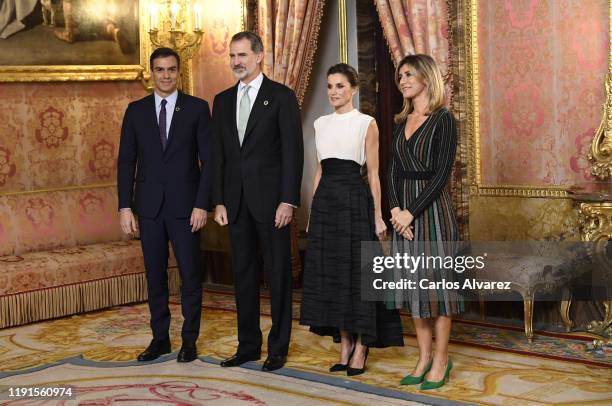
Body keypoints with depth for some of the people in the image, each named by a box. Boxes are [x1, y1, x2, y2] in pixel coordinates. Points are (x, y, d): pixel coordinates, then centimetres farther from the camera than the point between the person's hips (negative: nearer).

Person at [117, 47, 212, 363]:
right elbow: (126, 162, 6)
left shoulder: (197, 108, 0)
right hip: (149, 206, 2)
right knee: (155, 275, 8)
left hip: (185, 205, -2)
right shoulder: (136, 110, 7)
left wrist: (202, 205, -10)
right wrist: (125, 207, -1)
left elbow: (208, 160, -2)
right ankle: (160, 338, 19)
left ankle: (190, 340, 15)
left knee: (190, 274, 2)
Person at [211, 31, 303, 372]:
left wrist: (288, 201, -14)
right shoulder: (223, 100, 12)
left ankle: (279, 347, 11)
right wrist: (219, 201, 5)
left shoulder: (281, 96, -3)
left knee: (278, 273, 2)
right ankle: (248, 345, 18)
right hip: (236, 202, 5)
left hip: (271, 199, -5)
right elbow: (219, 154, 12)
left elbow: (293, 151, -8)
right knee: (244, 274, 9)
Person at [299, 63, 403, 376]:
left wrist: (377, 216, -8)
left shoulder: (366, 123, -2)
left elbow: (373, 173, -3)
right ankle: (345, 345, 16)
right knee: (330, 273, 6)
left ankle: (360, 349, 7)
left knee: (356, 272, -2)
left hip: (355, 200, -5)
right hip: (326, 201, 5)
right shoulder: (321, 124, 13)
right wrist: (313, 211, 13)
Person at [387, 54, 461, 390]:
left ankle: (441, 359, 11)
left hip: (432, 207, -7)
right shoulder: (402, 122, 13)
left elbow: (441, 173, -13)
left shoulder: (442, 120, -8)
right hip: (404, 210, 7)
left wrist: (412, 211, -16)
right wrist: (396, 209, -7)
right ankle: (424, 358, 18)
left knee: (436, 280, 0)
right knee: (413, 282, 9)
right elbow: (394, 169, 8)